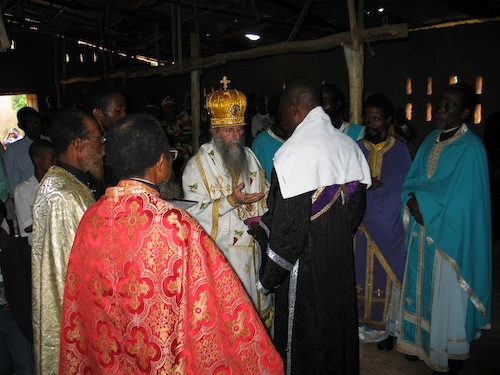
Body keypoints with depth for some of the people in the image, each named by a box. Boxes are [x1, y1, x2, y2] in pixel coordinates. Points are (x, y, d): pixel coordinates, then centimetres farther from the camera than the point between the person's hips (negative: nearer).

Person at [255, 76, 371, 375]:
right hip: (342, 261, 7)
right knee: (338, 324, 23)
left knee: (303, 336, 11)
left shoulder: (292, 154, -21)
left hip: (305, 264, -7)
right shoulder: (350, 146, 1)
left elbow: (287, 224, -21)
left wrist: (267, 278, -11)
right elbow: (357, 207, 8)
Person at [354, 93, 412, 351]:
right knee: (360, 274, 5)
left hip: (388, 229, -1)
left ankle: (385, 328, 18)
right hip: (360, 228, 1)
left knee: (385, 276, 4)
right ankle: (360, 323, 18)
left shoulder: (400, 151, 2)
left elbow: (402, 190, -3)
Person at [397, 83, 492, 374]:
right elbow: (412, 180, 8)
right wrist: (414, 200, -11)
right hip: (423, 229, 7)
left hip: (451, 235, -6)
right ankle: (422, 341, 34)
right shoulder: (431, 140, 7)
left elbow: (462, 199, -18)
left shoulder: (471, 148, -14)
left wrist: (421, 201, -14)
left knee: (447, 295, 6)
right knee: (423, 288, 17)